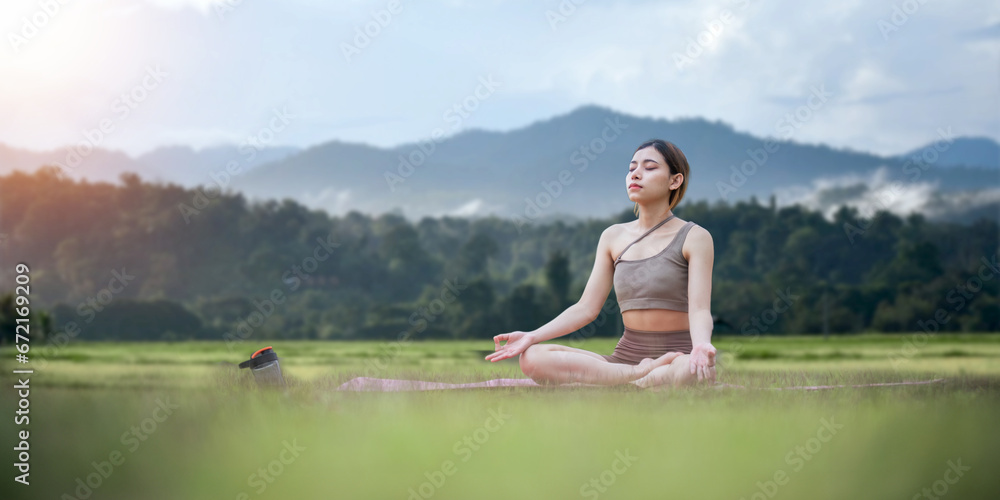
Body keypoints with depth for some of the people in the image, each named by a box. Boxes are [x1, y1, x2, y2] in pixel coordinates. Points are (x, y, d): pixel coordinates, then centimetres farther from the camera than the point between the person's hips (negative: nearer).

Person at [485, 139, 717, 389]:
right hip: (625, 355, 5)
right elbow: (586, 309, 10)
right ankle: (644, 375, -21)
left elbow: (700, 310, -11)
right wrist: (531, 337, -3)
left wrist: (701, 346, -34)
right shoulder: (613, 237, 15)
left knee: (694, 372, -44)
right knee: (532, 357, -21)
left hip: (678, 356, -5)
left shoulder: (694, 237, 1)